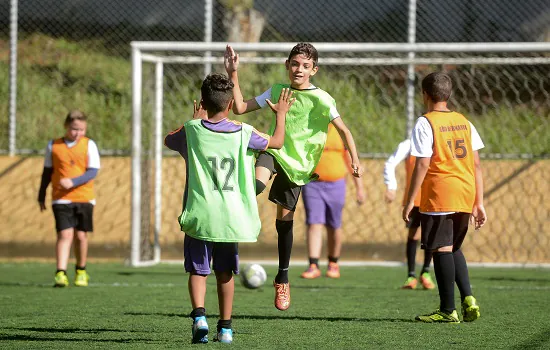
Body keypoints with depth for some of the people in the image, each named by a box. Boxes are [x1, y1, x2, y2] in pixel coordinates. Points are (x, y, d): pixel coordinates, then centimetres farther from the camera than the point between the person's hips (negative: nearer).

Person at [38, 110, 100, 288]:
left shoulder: (89, 145, 0)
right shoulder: (53, 146, 3)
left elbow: (93, 172, -8)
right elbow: (47, 172, 12)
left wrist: (73, 182, -22)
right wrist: (41, 196, 14)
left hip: (84, 198, 1)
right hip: (61, 199, -1)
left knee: (81, 235, 7)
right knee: (65, 234, -13)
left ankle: (81, 271, 26)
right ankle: (61, 274, -19)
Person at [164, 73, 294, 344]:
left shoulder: (191, 131, -5)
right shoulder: (243, 133, -2)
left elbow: (168, 140, 19)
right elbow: (277, 142, 15)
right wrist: (281, 114, 32)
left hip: (199, 216, -1)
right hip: (231, 217, 2)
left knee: (197, 271, 5)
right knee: (224, 273, 14)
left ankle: (199, 315, -18)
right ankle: (225, 327, 17)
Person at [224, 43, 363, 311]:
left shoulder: (321, 99, -8)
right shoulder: (277, 91, 5)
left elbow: (343, 130, -6)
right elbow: (240, 108, 7)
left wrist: (354, 159, -16)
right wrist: (233, 75, 0)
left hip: (297, 165, -2)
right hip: (273, 152, 2)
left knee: (284, 219, 6)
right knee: (257, 183, -36)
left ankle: (282, 279, 22)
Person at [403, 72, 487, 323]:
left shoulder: (425, 123, -6)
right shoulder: (464, 122, 11)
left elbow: (422, 164, -12)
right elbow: (476, 164, 10)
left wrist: (410, 201, -7)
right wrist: (479, 203, 14)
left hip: (438, 196, -6)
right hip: (465, 196, 6)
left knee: (442, 250, -1)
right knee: (454, 248, 20)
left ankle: (447, 310, -1)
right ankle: (468, 298, 6)